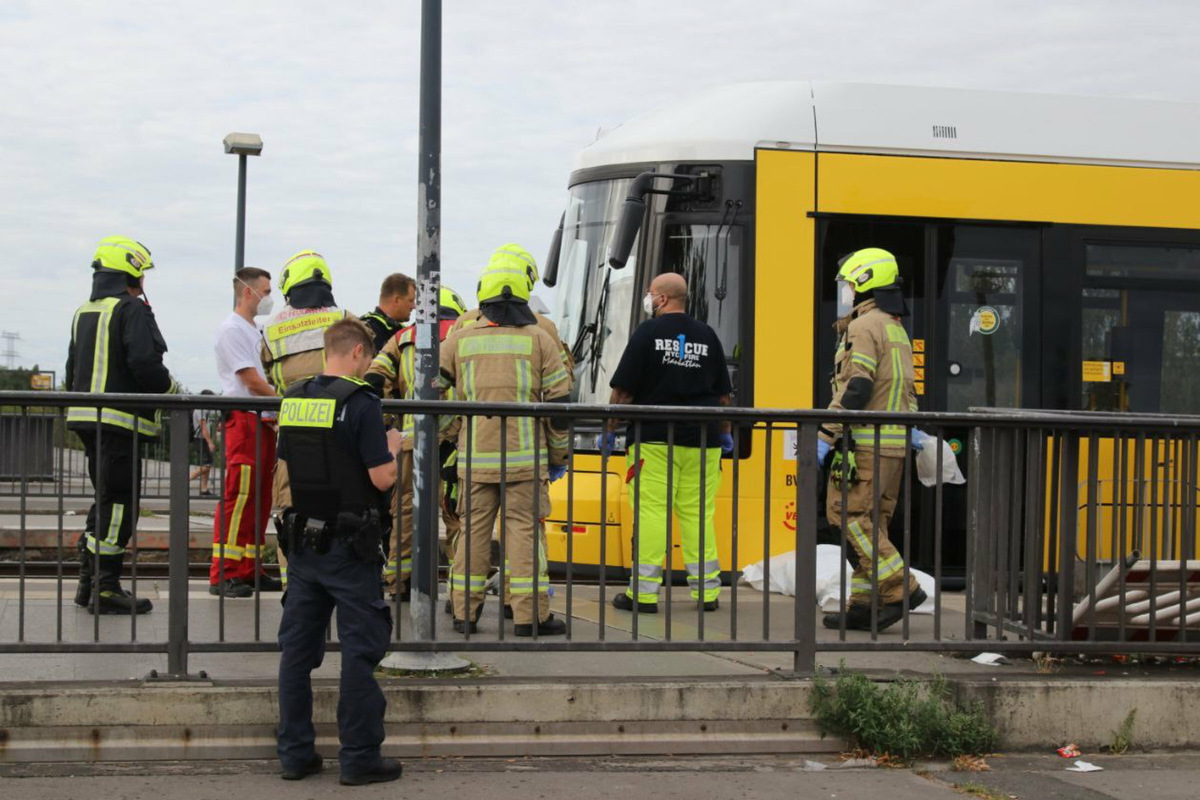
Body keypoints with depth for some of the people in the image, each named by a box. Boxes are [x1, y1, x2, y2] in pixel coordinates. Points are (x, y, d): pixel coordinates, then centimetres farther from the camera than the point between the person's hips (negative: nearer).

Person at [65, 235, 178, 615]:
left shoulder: (83, 313, 18)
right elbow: (145, 364, -19)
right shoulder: (132, 310, -10)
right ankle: (106, 589, -5)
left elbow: (73, 369, 22)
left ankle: (89, 583, 19)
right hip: (120, 420, -9)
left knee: (106, 499, 17)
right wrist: (170, 388, -2)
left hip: (86, 418, 9)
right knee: (118, 502, -5)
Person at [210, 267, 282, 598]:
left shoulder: (254, 331, 22)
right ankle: (223, 574, -10)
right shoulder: (232, 328, -8)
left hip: (264, 422, 10)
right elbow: (251, 381, -13)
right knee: (238, 498, -11)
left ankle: (250, 571, 15)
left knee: (259, 501, 10)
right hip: (243, 420, -10)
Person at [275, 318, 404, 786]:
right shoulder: (359, 402, -14)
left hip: (303, 541, 6)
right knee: (360, 650, 1)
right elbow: (383, 478, -16)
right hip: (349, 543, -6)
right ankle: (359, 757, 4)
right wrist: (392, 447, 4)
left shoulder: (293, 400, 6)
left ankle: (295, 752, 15)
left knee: (297, 648, 10)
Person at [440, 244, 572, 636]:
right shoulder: (539, 340, -2)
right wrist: (559, 455, 8)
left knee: (474, 529, 10)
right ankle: (529, 615, -2)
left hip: (474, 458, 2)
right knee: (525, 529, 0)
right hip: (525, 457, -2)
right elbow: (558, 402, -1)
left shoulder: (460, 340, 4)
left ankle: (464, 611, 13)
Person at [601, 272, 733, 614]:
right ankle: (707, 591, 8)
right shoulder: (707, 336, 10)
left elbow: (623, 390, -5)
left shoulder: (648, 332, -2)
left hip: (654, 438, -4)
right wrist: (725, 432, 24)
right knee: (699, 513, 7)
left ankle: (643, 593, -6)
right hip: (701, 440, 4)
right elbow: (723, 393, 14)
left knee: (650, 511, -5)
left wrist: (609, 429, 3)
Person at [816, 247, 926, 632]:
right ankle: (863, 605, 8)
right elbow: (908, 393, 23)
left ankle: (900, 588, -11)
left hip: (866, 442, -9)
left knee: (848, 513, -7)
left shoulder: (864, 327, -10)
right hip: (895, 444, 10)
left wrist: (826, 435, -19)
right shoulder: (897, 330, 21)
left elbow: (855, 388, -19)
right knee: (872, 520, 9)